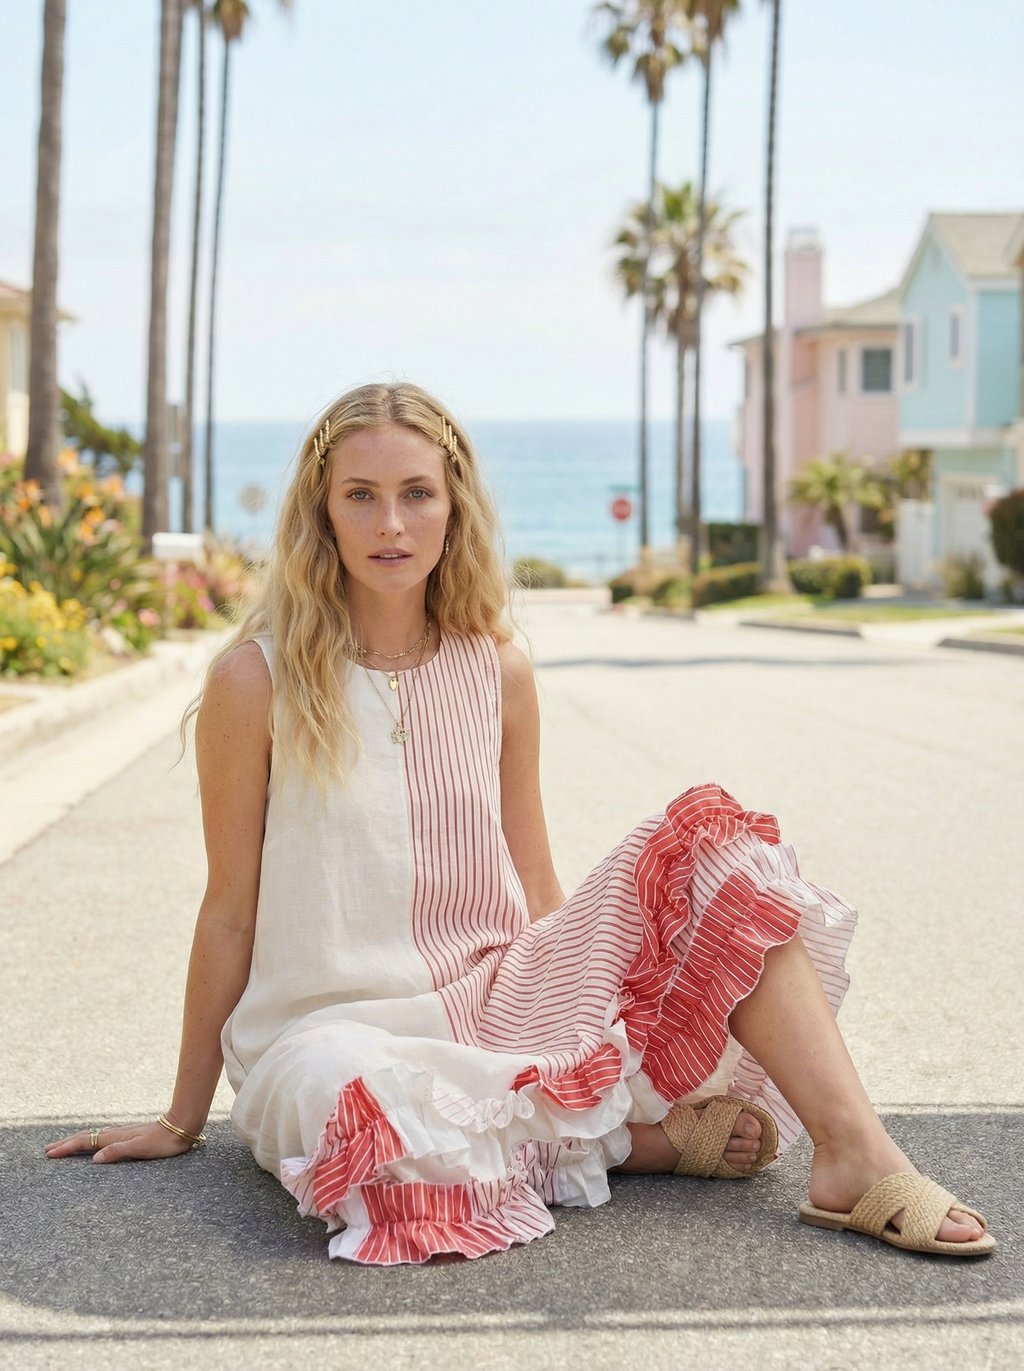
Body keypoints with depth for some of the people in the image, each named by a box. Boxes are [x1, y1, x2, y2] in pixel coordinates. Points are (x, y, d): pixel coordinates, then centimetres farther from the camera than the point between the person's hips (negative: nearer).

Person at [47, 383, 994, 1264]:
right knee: (354, 1092, -41)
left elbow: (535, 892, 12)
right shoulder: (258, 680, -7)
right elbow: (231, 913, -1)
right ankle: (633, 1138, -16)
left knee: (710, 841, -14)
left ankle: (859, 1158, -24)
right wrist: (181, 1123, 5)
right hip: (337, 1027, -4)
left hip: (495, 1003, 4)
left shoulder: (497, 673, 4)